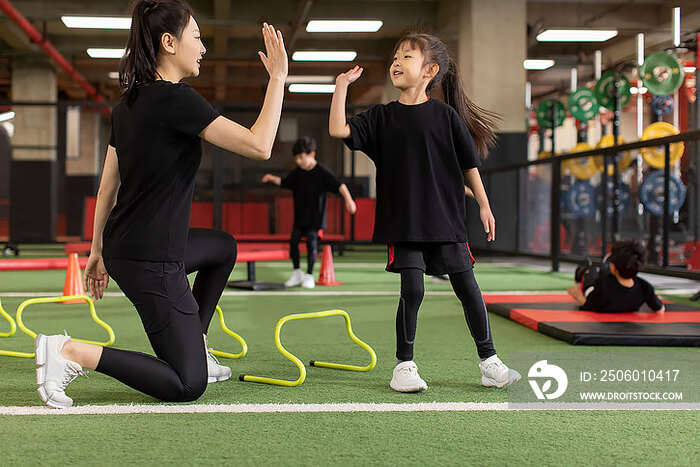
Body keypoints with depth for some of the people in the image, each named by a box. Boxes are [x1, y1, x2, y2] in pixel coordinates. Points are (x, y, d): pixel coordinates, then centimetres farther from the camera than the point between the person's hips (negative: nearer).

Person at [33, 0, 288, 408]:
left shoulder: (129, 103, 9)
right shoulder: (176, 98, -17)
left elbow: (107, 188, 15)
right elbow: (259, 146, -21)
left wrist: (98, 250, 23)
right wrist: (278, 77, -12)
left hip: (122, 248, 10)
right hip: (151, 263, -10)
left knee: (224, 246, 33)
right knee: (187, 386, -2)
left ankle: (196, 346, 34)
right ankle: (71, 352, -9)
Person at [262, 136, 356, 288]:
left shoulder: (322, 172, -12)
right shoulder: (298, 172, 5)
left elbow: (339, 185, -18)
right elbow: (284, 182, 18)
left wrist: (348, 199, -31)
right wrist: (272, 178, 0)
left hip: (315, 217, -5)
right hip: (300, 216, 6)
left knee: (311, 243, -8)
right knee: (293, 241, 2)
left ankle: (309, 276, 4)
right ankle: (297, 273, 17)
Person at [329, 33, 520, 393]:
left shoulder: (446, 115, 0)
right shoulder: (382, 117, 4)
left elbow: (469, 164, 6)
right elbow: (338, 130, -6)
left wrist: (483, 205, 8)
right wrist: (341, 85, -8)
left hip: (446, 218, 0)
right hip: (403, 222, 0)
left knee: (467, 286, 4)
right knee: (412, 289, -7)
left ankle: (489, 362, 15)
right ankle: (404, 365, 8)